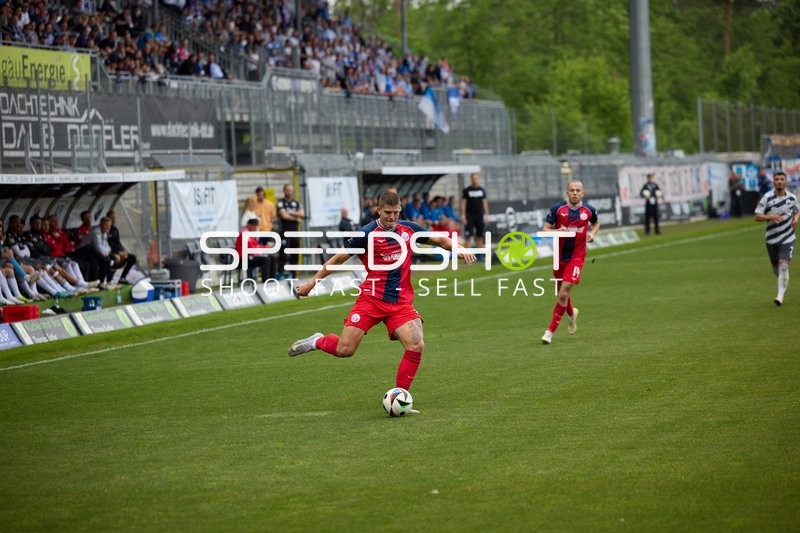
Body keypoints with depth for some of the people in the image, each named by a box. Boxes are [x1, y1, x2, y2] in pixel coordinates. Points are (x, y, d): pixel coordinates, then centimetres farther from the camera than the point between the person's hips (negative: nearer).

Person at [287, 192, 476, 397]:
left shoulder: (409, 229, 5)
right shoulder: (367, 234, -7)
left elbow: (439, 240, 19)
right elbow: (339, 258, 1)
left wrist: (458, 249, 0)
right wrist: (312, 282, 1)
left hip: (402, 302, 3)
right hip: (371, 298, -3)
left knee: (416, 346, -18)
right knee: (344, 350, -10)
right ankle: (318, 342, 26)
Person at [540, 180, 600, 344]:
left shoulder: (589, 210, -2)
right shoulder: (557, 209, -7)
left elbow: (596, 224, 21)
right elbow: (545, 230, -7)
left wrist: (592, 233, 0)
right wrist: (557, 230, -27)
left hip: (576, 257, -2)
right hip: (559, 255, 2)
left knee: (563, 293, -13)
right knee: (562, 292, 15)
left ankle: (550, 330, -6)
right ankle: (572, 314, 49)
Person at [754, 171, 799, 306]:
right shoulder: (767, 198, -8)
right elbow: (757, 217, -8)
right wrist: (771, 217, -25)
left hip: (787, 239, -1)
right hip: (772, 238, 1)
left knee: (783, 266, -15)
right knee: (776, 268, 12)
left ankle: (781, 295, -12)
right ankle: (783, 283, 43)